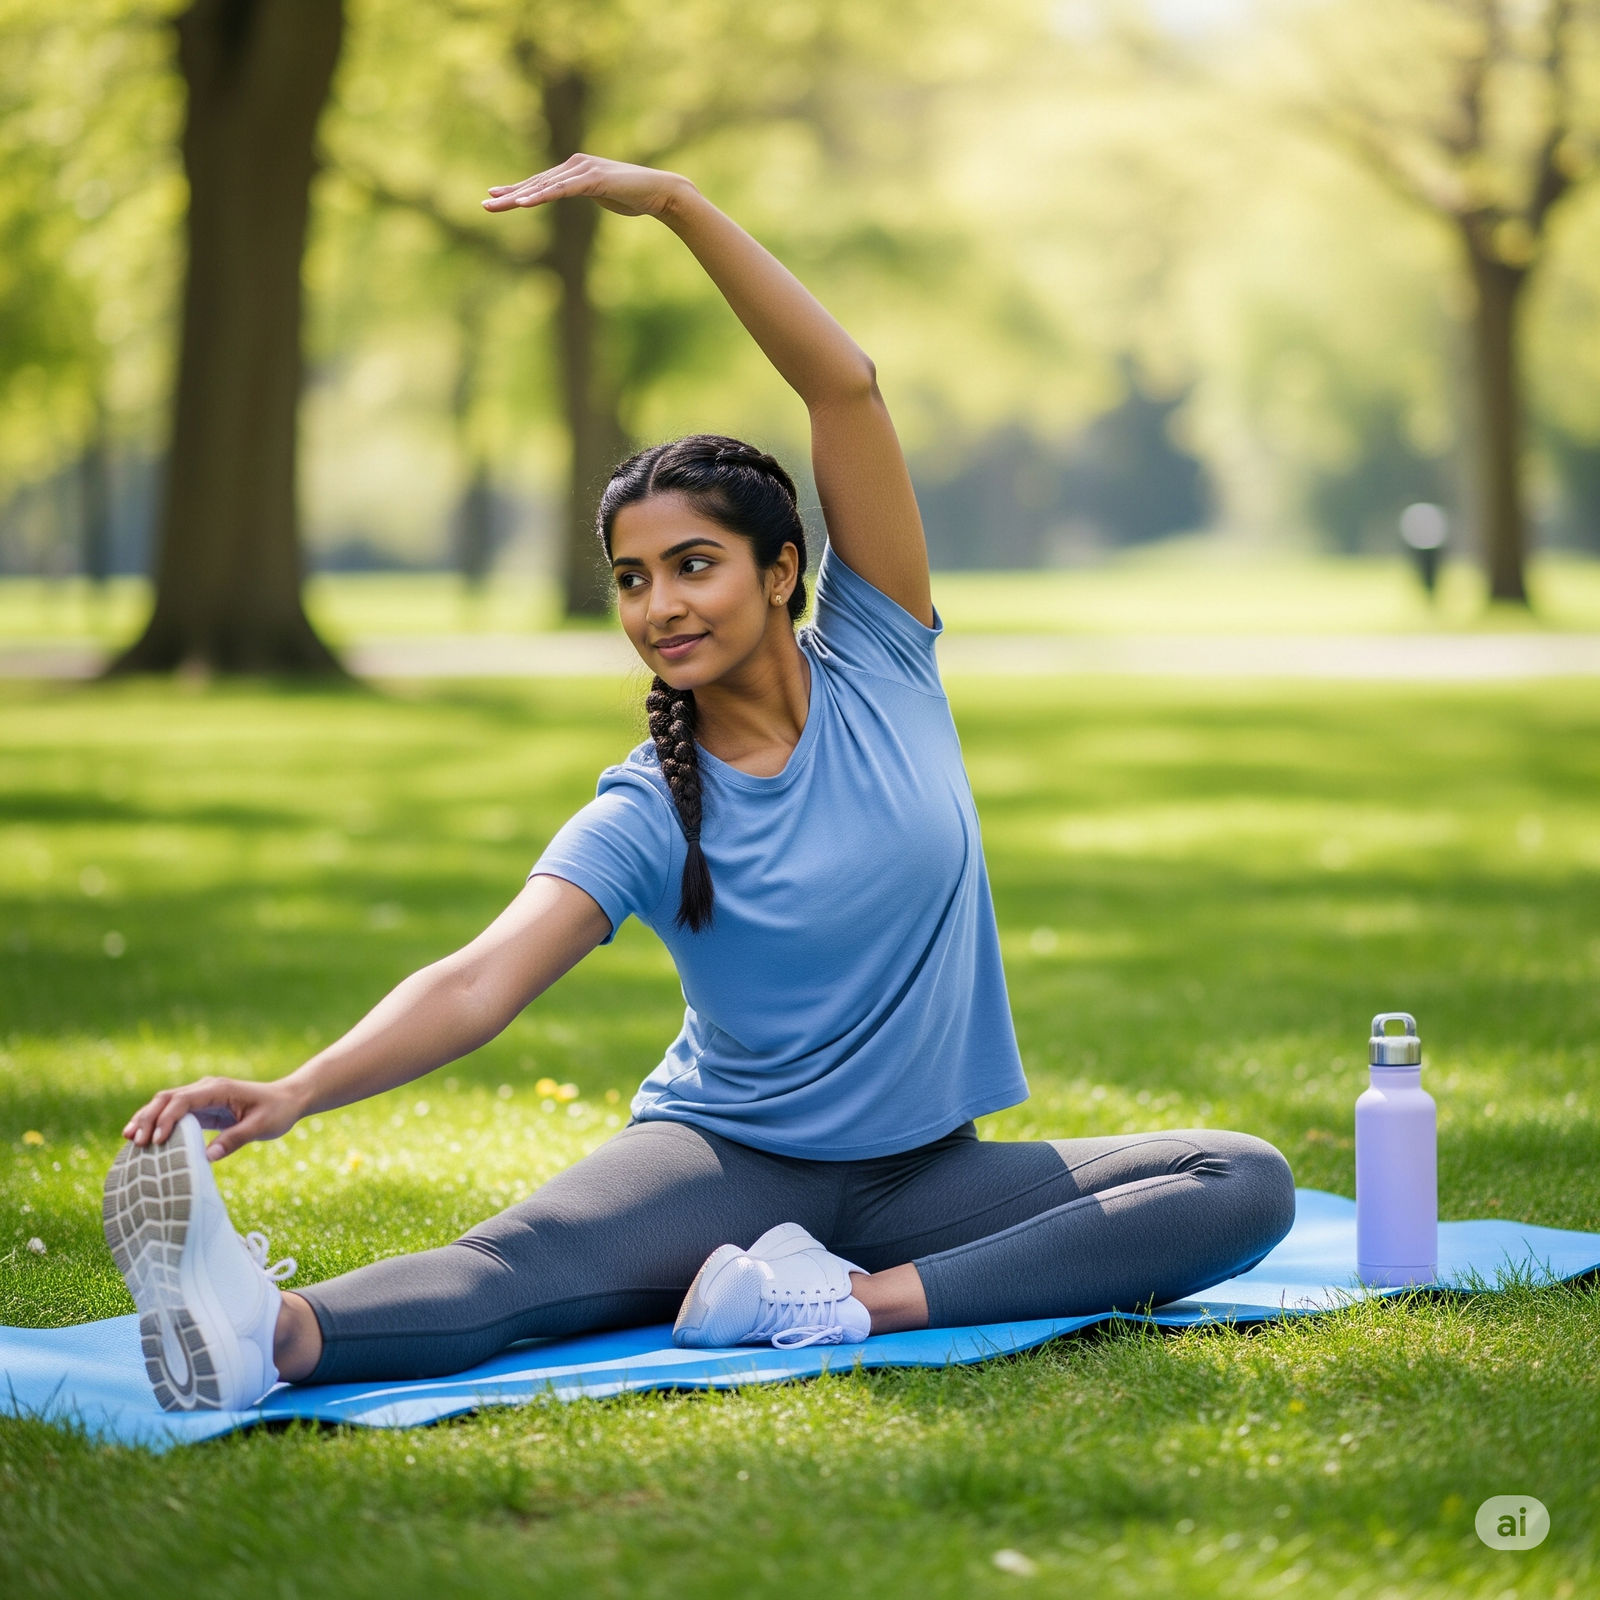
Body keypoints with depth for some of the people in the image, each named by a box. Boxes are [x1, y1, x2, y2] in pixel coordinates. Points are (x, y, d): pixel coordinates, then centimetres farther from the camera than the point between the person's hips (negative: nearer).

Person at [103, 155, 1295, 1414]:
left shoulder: (877, 667, -1)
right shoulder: (642, 821, -6)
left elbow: (846, 385, -10)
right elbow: (483, 980, -23)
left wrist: (676, 202, -17)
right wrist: (298, 1090, -41)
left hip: (928, 1177, 3)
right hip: (731, 1165, -2)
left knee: (1247, 1184, -23)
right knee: (523, 1259, -34)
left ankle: (870, 1300, -38)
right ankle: (267, 1333, -64)